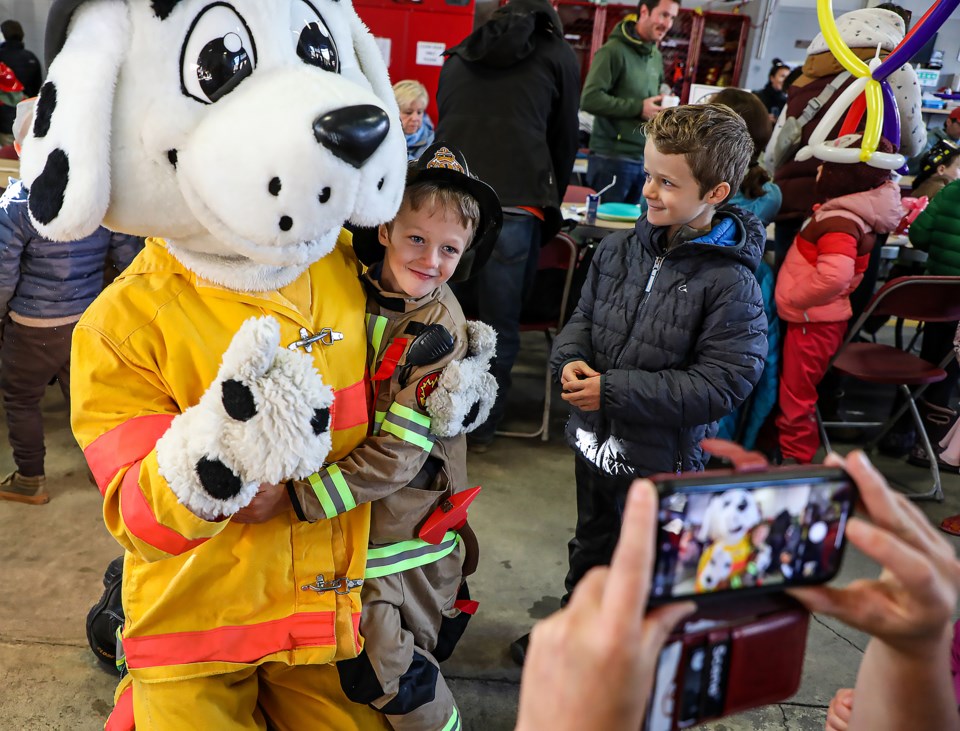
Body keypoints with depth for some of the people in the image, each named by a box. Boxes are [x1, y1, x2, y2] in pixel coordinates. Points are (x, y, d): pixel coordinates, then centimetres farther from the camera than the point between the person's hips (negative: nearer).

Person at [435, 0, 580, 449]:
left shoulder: (458, 55, 26)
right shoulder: (559, 55, 15)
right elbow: (565, 141, 18)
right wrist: (550, 204, 31)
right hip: (513, 208, -3)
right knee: (498, 323, 7)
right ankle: (482, 427, 18)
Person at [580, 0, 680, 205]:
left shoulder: (656, 57, 14)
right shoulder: (614, 50, -10)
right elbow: (590, 99, -19)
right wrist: (638, 108, -18)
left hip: (645, 159, 7)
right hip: (611, 157, -7)